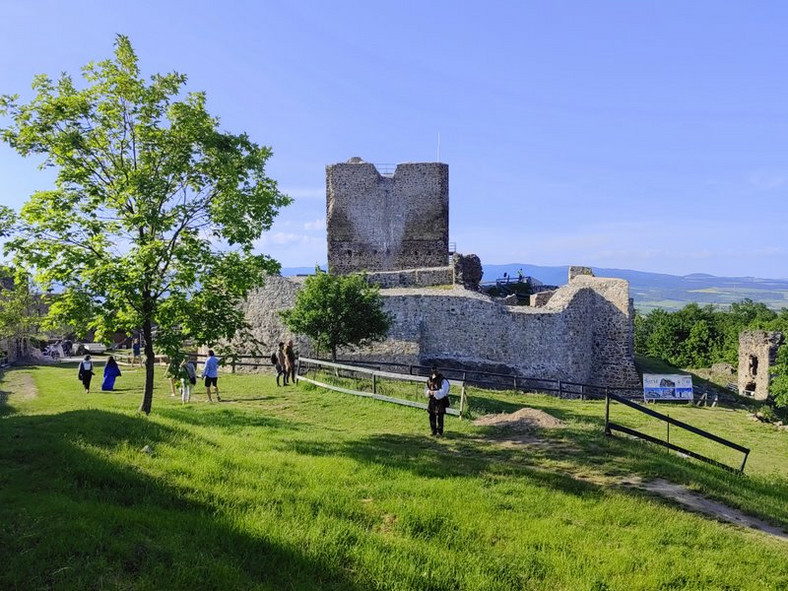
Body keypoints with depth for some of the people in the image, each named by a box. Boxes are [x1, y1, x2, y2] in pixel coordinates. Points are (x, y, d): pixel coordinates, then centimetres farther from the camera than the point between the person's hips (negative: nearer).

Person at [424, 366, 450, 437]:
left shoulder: (443, 381, -12)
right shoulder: (430, 380, 8)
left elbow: (443, 391, -20)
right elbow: (426, 389, 14)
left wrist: (434, 393, -27)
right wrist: (429, 392, -9)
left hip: (441, 401, -6)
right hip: (432, 401, 6)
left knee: (439, 418, -4)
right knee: (432, 417, 11)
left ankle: (440, 433, 8)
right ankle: (434, 432, 24)